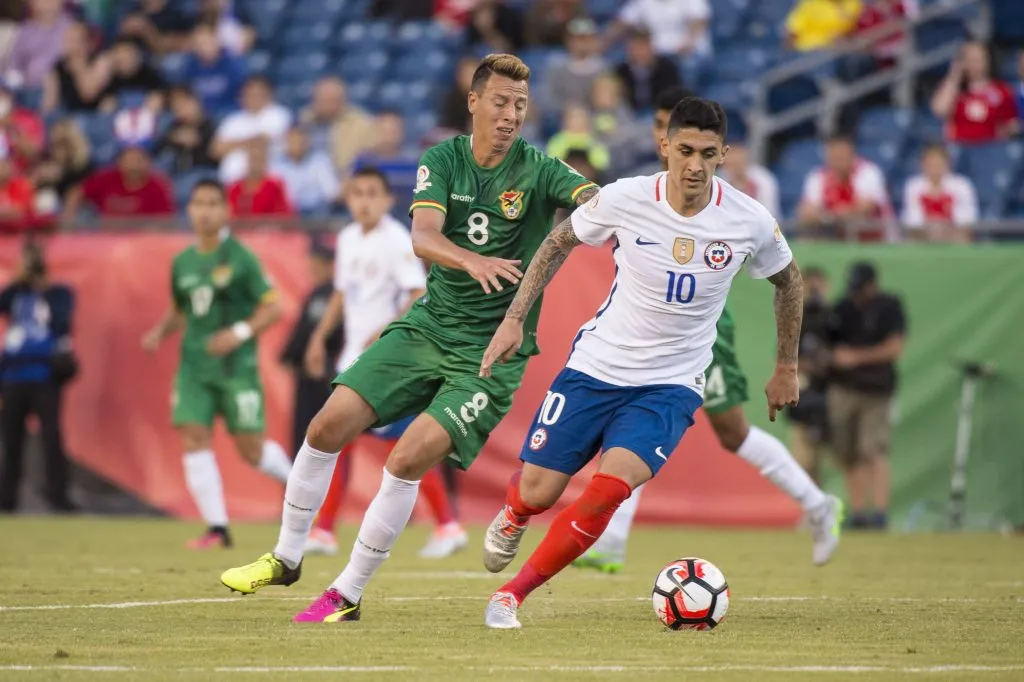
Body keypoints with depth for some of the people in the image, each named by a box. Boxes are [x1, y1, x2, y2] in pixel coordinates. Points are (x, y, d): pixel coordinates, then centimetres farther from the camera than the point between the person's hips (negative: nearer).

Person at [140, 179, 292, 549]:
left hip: (236, 366, -5)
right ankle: (217, 528, -4)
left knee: (250, 449, -2)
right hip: (194, 365, 5)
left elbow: (273, 307, -7)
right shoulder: (182, 262, 9)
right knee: (194, 438, -9)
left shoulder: (240, 258, -7)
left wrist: (241, 332, -21)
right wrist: (160, 332, 3)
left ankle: (293, 479, 31)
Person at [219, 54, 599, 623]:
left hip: (491, 352, -4)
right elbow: (423, 237, -18)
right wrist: (472, 260, -39)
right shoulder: (443, 160, -1)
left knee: (409, 459, -17)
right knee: (331, 422, -6)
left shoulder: (538, 171, -8)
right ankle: (287, 558, 14)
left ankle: (348, 594, -2)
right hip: (428, 326, 4)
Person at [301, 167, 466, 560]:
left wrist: (386, 333, -28)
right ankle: (323, 532, 10)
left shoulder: (396, 240, -13)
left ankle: (448, 527, 0)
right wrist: (320, 336, 17)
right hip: (356, 354, 8)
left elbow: (420, 295, -20)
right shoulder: (348, 239, 12)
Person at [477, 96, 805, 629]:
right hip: (594, 366, 1)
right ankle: (513, 515, 43)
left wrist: (787, 369, 15)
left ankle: (513, 593, -9)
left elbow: (788, 281, 10)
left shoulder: (749, 223, -12)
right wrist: (514, 318, 1)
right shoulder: (624, 199, -13)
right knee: (538, 493, 1)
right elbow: (559, 242, 6)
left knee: (612, 485, -25)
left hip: (672, 385, -1)